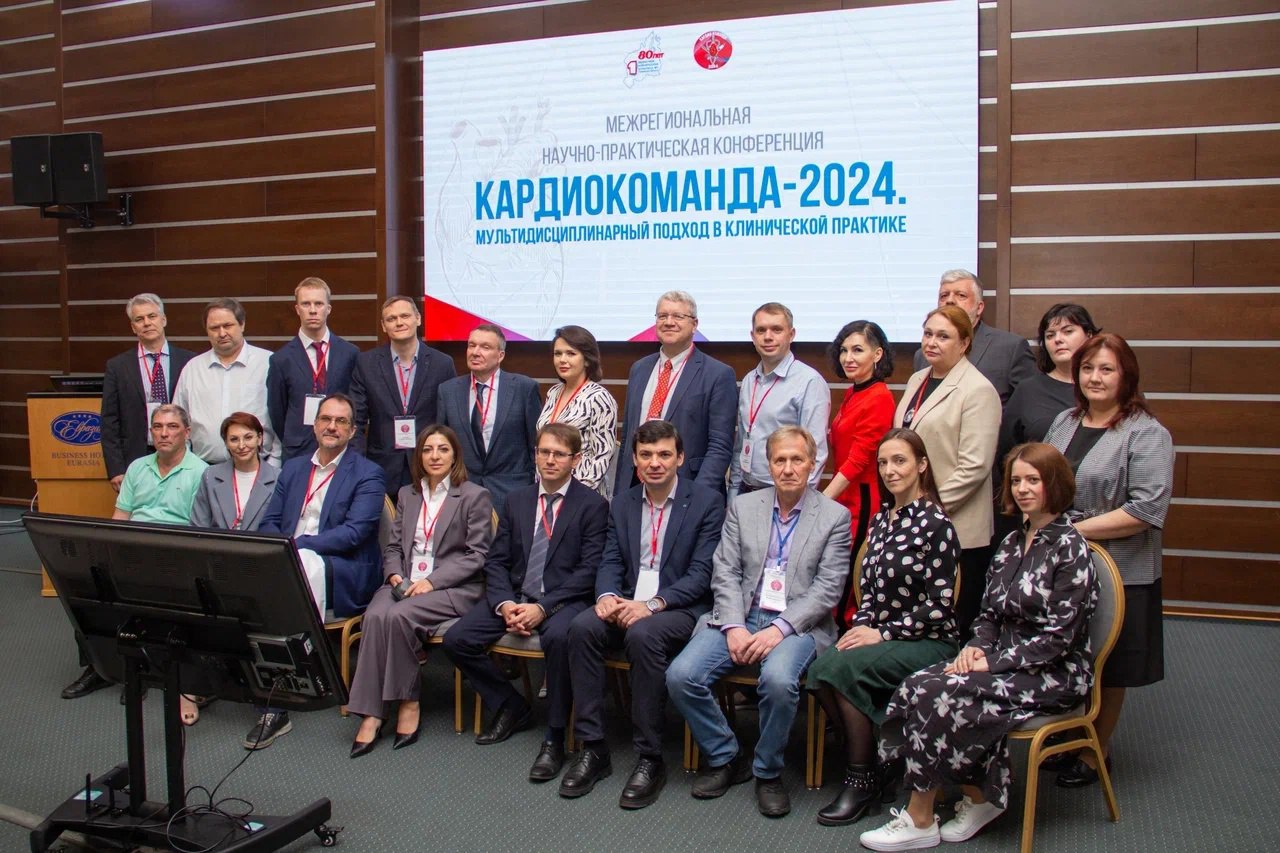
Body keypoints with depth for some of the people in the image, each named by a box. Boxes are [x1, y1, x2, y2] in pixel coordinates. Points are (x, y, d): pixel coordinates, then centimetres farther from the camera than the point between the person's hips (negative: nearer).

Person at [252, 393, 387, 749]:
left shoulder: (367, 475, 3)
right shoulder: (292, 468, 21)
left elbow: (354, 532, -10)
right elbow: (269, 523, 16)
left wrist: (296, 545, -18)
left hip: (342, 573, -4)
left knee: (301, 564, -36)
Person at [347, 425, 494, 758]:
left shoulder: (475, 496, 3)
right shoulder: (407, 495, 21)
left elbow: (476, 554, -4)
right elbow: (393, 546, 19)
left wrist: (432, 581, -14)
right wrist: (395, 576, -4)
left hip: (453, 588, -4)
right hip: (404, 583, 5)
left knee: (397, 616, -31)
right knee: (375, 616, -28)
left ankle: (408, 702, -15)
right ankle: (370, 712, -26)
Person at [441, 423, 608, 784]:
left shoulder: (592, 505, -1)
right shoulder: (517, 500, 14)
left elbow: (589, 570, -10)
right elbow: (496, 561, 10)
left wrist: (542, 608, -20)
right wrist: (504, 604, -10)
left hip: (564, 600, -5)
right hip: (514, 596, 5)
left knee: (559, 637, -37)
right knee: (456, 639, -13)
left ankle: (554, 738, -18)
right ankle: (511, 707, 11)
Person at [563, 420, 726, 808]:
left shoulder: (707, 501, -3)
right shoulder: (623, 503, 14)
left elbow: (702, 573, -10)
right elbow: (611, 562, 11)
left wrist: (653, 604, -22)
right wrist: (607, 595, -13)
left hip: (681, 609, -5)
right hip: (626, 604, 5)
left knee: (643, 635, -36)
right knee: (582, 627, -25)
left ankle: (650, 758, -21)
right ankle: (592, 747, -15)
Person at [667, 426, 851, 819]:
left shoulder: (835, 516, 3)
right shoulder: (742, 507, 11)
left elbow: (827, 589, -4)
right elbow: (725, 573, 5)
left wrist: (779, 629, -17)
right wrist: (733, 627, -11)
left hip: (797, 624, -3)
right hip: (741, 618, 3)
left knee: (778, 679, -34)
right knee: (681, 675, -19)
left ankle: (768, 771, -6)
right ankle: (724, 757, 6)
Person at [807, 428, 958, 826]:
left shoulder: (936, 524, -10)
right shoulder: (880, 520, 12)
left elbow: (939, 603, -14)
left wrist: (883, 633, -16)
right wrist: (860, 627, -5)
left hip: (929, 642, -6)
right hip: (881, 638, 6)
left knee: (843, 667, -28)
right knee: (820, 670, -23)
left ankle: (864, 777, -11)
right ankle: (867, 758, -4)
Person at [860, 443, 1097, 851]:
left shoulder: (1069, 547, -10)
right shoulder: (1012, 542, 13)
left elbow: (1058, 636, -16)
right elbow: (990, 613, 15)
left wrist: (991, 663, -19)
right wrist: (976, 647, -6)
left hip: (1055, 674, -7)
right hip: (1006, 661, 7)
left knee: (938, 695, -25)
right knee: (917, 686, -18)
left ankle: (920, 820, -13)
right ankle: (977, 797, -6)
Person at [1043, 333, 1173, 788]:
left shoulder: (1147, 434, -10)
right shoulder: (1065, 422, 10)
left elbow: (1147, 510, -19)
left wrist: (1075, 529, -19)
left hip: (1118, 573, -5)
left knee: (1105, 671, 9)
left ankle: (1094, 754, 24)